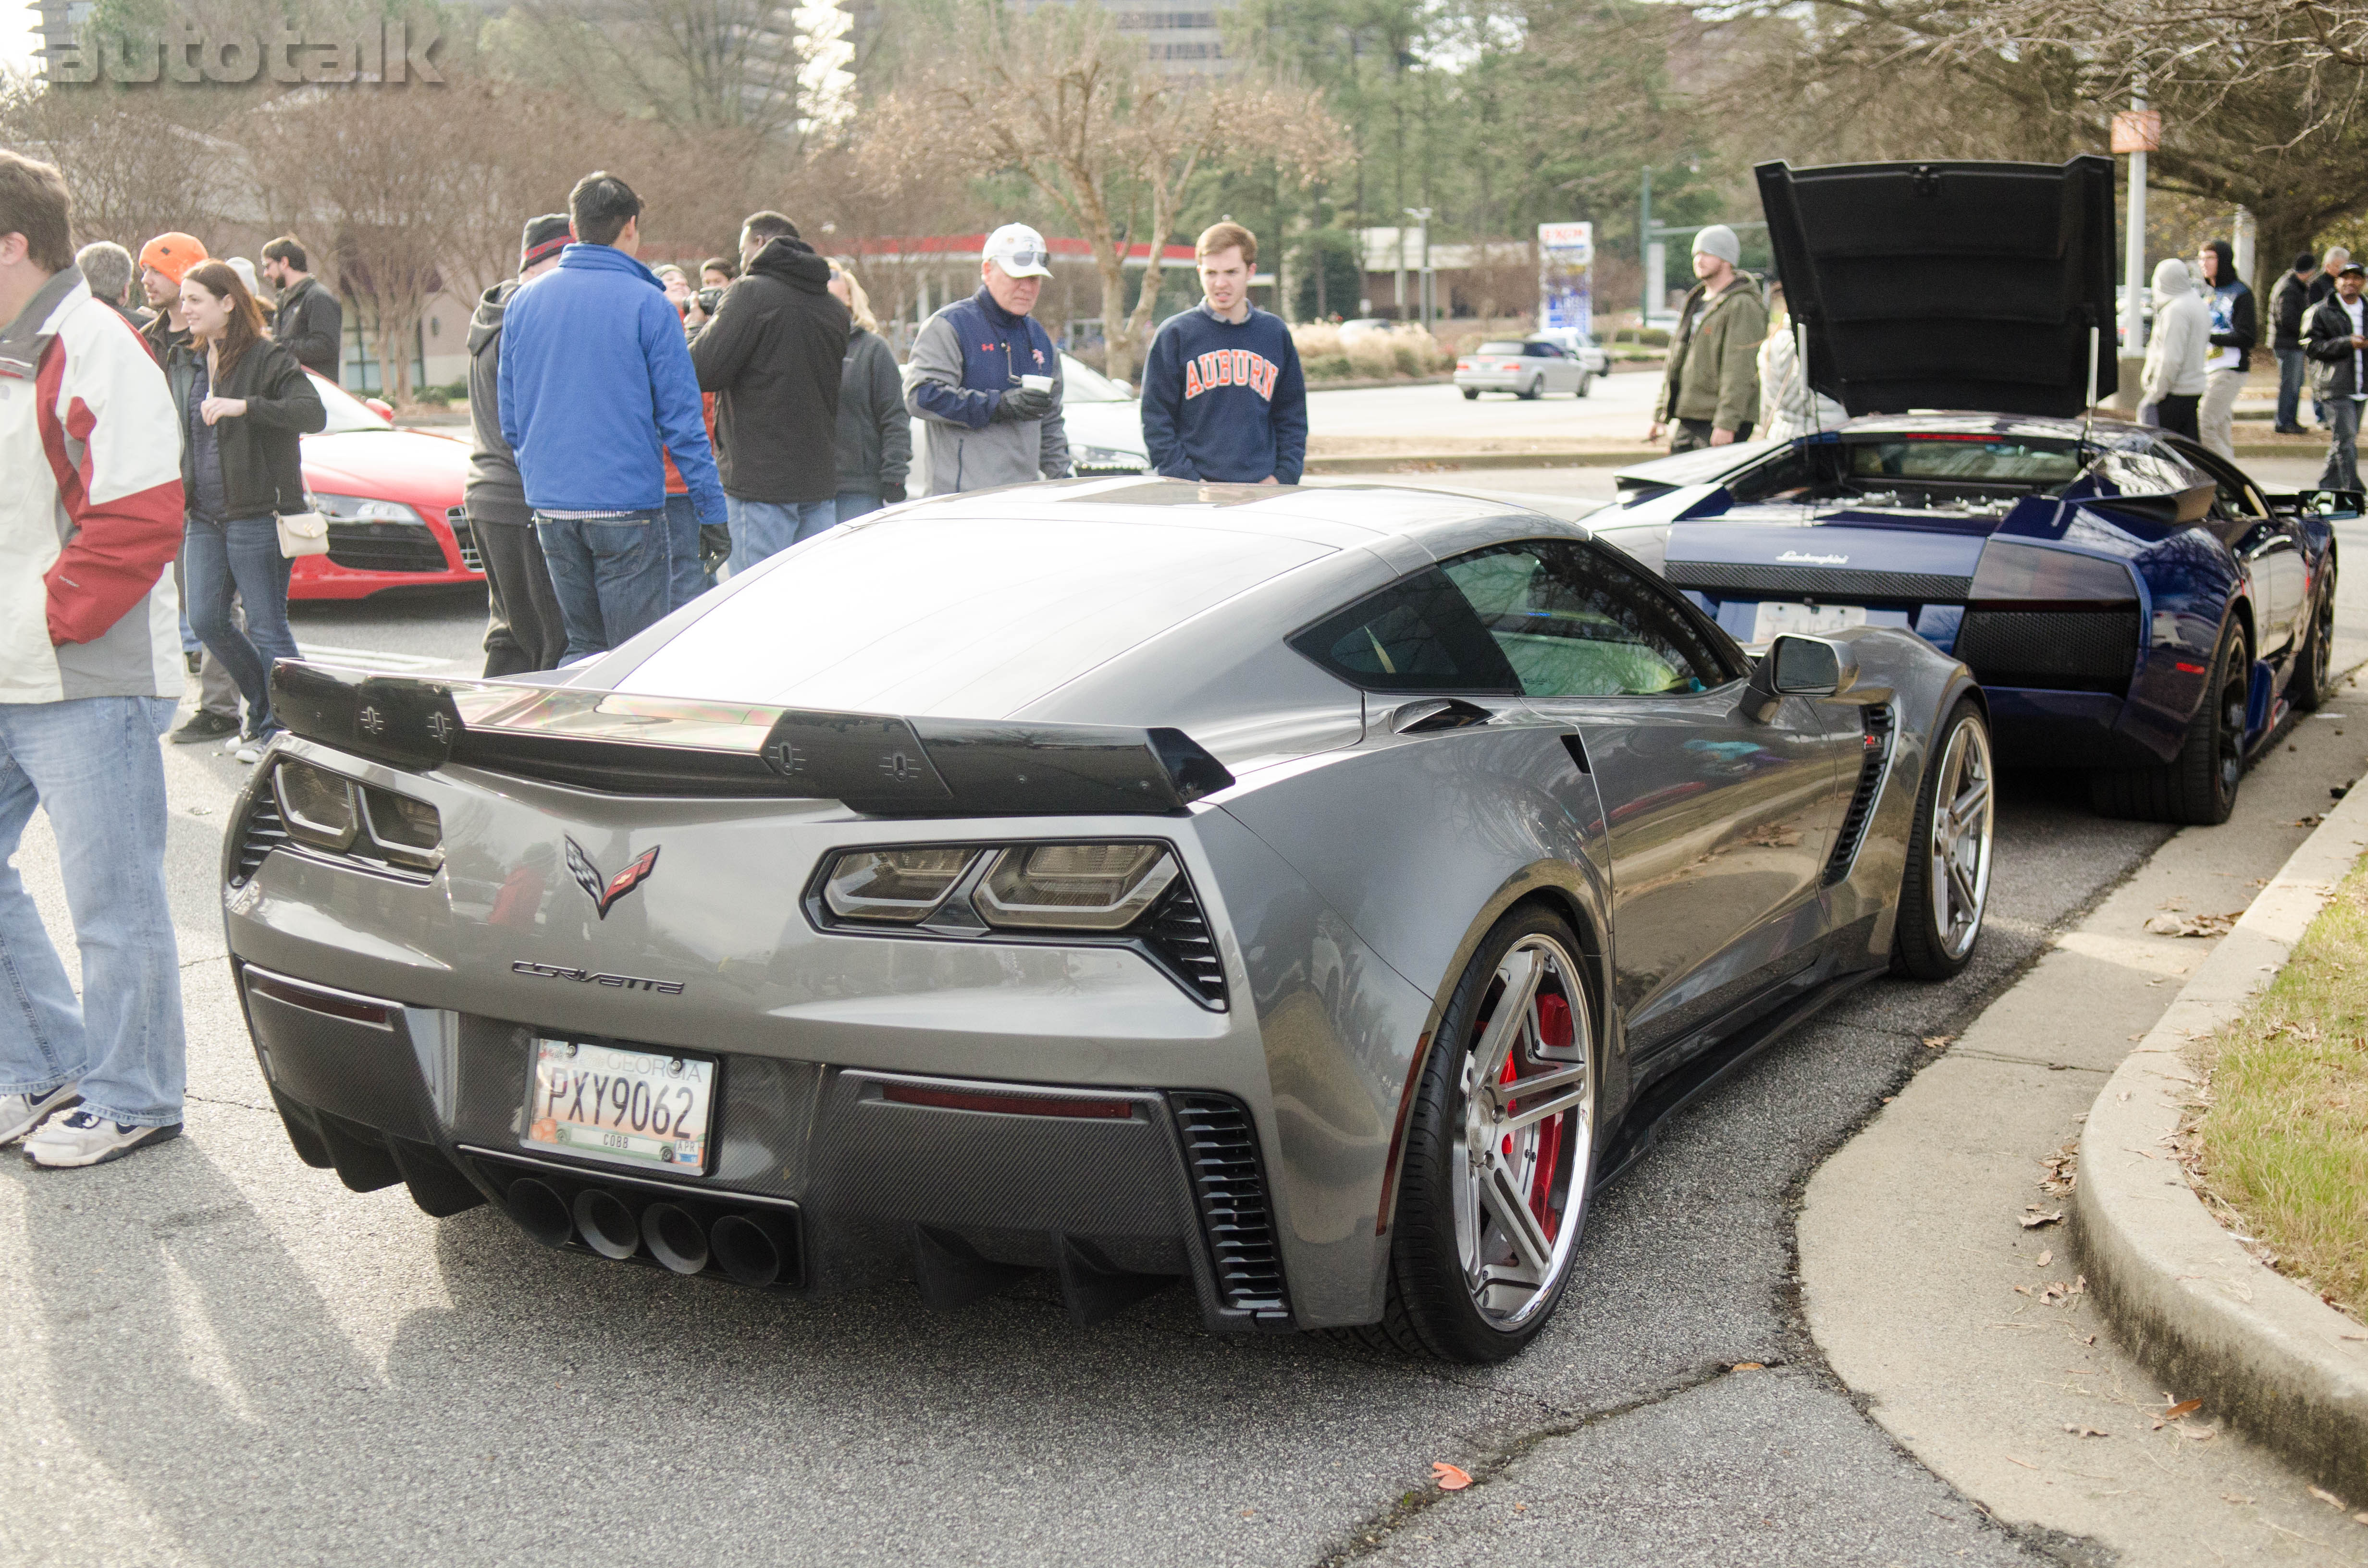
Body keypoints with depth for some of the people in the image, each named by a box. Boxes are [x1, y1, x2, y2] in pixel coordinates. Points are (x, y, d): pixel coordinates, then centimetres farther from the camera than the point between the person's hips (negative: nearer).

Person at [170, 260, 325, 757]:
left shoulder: (268, 358, -8)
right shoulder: (183, 365, 13)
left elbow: (313, 414, -23)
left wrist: (244, 406, -31)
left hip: (258, 515, -7)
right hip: (204, 516, 7)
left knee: (266, 627, -3)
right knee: (205, 619, 6)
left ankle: (285, 727, 8)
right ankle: (265, 706, 24)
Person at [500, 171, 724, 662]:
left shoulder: (523, 302, 9)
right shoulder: (647, 304, -7)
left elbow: (510, 421, 14)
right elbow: (680, 419, -8)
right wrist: (712, 507, -3)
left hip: (550, 507, 5)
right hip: (628, 507, -5)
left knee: (584, 647, 16)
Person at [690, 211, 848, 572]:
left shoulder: (750, 293, -8)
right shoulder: (835, 308, 12)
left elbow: (703, 371, -13)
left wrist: (700, 325, 8)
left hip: (761, 480, -7)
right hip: (820, 478, 7)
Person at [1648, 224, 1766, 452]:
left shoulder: (1742, 306, -9)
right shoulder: (1695, 301, 20)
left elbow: (1740, 373, -17)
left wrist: (1726, 424, -23)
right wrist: (1660, 416, 20)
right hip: (1687, 420, 9)